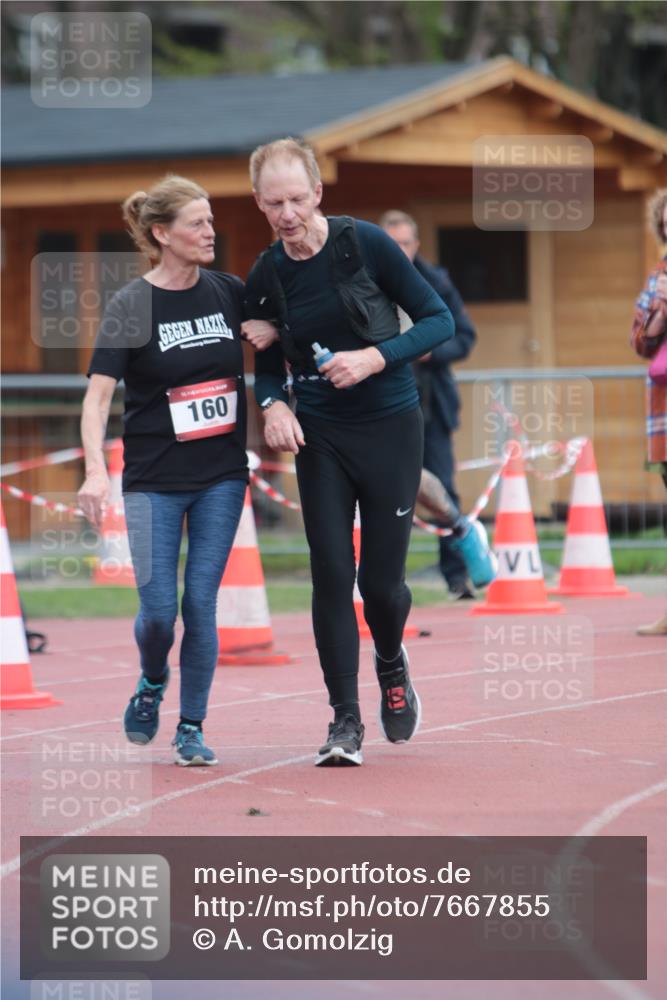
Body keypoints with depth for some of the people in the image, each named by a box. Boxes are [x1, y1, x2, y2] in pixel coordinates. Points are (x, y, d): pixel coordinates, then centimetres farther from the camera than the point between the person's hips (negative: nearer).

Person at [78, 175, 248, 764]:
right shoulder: (131, 306, -7)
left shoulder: (229, 292, 3)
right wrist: (95, 469, -25)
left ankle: (192, 728, 11)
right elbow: (98, 394, -12)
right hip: (153, 480, -2)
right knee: (158, 610, -4)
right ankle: (152, 682, 28)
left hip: (222, 476, 2)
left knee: (200, 602, -1)